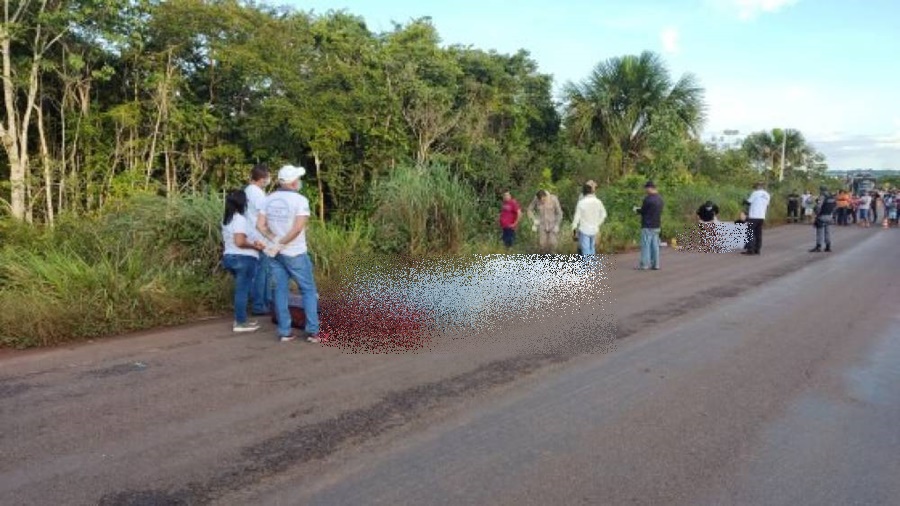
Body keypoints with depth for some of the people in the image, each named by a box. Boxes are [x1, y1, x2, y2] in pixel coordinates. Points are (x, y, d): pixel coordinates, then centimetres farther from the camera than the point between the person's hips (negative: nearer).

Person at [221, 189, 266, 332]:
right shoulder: (240, 219, -16)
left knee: (240, 289, 18)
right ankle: (240, 323, 3)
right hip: (243, 259, -9)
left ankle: (240, 319, 22)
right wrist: (254, 246, -11)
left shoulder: (226, 220, 14)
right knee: (242, 290, -2)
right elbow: (239, 242, -25)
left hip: (229, 257, 9)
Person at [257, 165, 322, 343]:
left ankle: (284, 332, 11)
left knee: (281, 290, 9)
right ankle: (312, 331, 5)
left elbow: (260, 225, 0)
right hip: (295, 253, -5)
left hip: (276, 253, 5)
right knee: (309, 290, 6)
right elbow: (297, 228, -23)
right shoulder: (300, 200, -13)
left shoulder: (269, 199, 5)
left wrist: (275, 241, -3)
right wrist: (280, 244, -15)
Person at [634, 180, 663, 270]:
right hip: (657, 225, 8)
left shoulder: (648, 198, -16)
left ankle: (644, 264, -1)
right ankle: (655, 264, 13)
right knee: (655, 245, 10)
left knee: (646, 245, -3)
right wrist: (640, 209, 21)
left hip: (648, 226, -8)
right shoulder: (660, 198, 11)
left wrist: (637, 210, 10)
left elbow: (643, 211, -12)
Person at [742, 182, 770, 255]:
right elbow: (767, 206, 17)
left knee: (751, 233, -3)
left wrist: (744, 202, 17)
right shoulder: (767, 195, 12)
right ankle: (757, 249, 10)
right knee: (758, 234, 10)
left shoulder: (755, 193, -7)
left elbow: (748, 202, -4)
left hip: (753, 216, -6)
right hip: (762, 217, 6)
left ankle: (750, 250, -7)